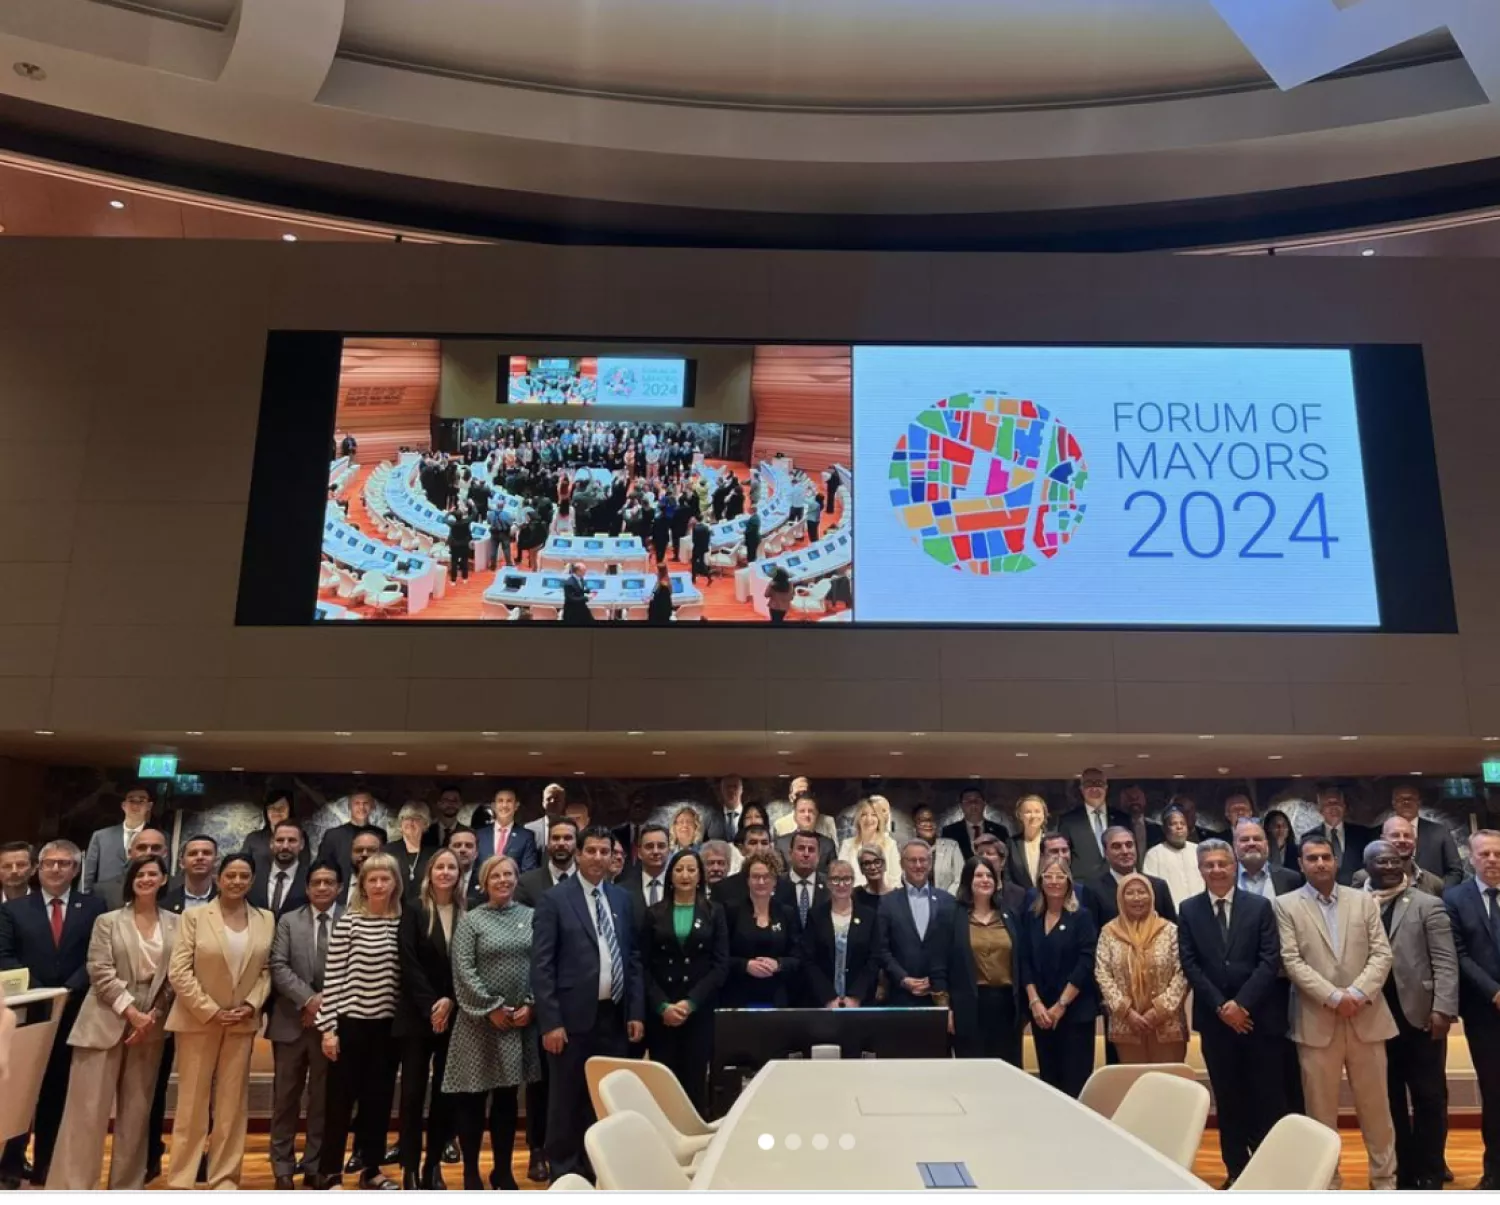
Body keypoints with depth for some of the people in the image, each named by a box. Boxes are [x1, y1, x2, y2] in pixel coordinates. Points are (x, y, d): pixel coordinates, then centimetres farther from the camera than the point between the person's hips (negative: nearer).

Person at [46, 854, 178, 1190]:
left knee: (136, 1111, 8)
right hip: (106, 1022, -2)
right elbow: (100, 971, -7)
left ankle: (127, 1187, 17)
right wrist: (130, 1011, -14)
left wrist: (154, 1015, -9)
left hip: (150, 1026, 2)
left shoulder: (175, 924, 6)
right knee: (88, 1108, -3)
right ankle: (72, 1189, 3)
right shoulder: (108, 921, 2)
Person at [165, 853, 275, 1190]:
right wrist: (210, 1011, -14)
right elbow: (179, 971, -9)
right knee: (192, 1104, 4)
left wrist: (251, 1005, -9)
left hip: (242, 1023, 3)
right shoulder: (194, 916, -4)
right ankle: (180, 1183, 14)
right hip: (198, 1020, -3)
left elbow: (266, 970, 7)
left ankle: (224, 1180, 17)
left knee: (233, 1104, 7)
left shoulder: (266, 920, 4)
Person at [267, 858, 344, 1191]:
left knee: (323, 1097, 8)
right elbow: (278, 967, -4)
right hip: (292, 1020, 1)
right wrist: (309, 999, -15)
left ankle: (315, 1166, 20)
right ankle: (283, 1166, 22)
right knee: (286, 1096, 10)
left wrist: (327, 1000, -14)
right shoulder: (288, 921, 5)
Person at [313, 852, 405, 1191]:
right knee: (341, 1098, 5)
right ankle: (329, 1172, 17)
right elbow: (332, 977, -7)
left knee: (379, 1099, 11)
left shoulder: (403, 924, 2)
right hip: (351, 1021, -3)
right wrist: (328, 1026, -9)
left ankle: (371, 1170, 23)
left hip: (388, 1024, 3)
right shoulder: (347, 922, -7)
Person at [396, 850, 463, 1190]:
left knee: (445, 1093, 5)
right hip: (417, 1014, -2)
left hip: (453, 1015, 2)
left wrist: (449, 1001, -12)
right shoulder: (414, 912, 0)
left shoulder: (467, 914, 4)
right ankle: (410, 1168, 9)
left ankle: (433, 1165, 15)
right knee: (413, 1092, 0)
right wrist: (431, 1007, -13)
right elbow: (409, 964, -7)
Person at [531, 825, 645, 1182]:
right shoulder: (554, 900, -6)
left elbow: (633, 959, 11)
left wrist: (637, 1012, 4)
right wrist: (550, 1022, -14)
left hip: (615, 1016, 4)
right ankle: (564, 1173, 21)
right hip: (574, 1018, -4)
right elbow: (541, 966, -9)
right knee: (567, 1101, 7)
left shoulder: (621, 898, 9)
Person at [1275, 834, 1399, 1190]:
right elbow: (1292, 961, -6)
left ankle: (1384, 1179, 24)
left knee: (1375, 1104, 10)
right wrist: (1333, 997, -15)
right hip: (1316, 1021, -2)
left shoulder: (1364, 900, 8)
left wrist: (1358, 993, -13)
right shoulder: (1286, 905, 0)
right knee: (1321, 1107, 5)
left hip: (1366, 1017, 2)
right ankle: (1327, 1180, 17)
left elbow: (1382, 954, 1)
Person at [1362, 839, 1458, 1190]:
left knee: (1429, 1098, 5)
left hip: (1420, 1016, -2)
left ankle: (1429, 1177, 15)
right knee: (1390, 1099, 10)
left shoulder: (1428, 905, 0)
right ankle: (1402, 1173, 21)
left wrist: (1443, 1008, -14)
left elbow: (1445, 962, -6)